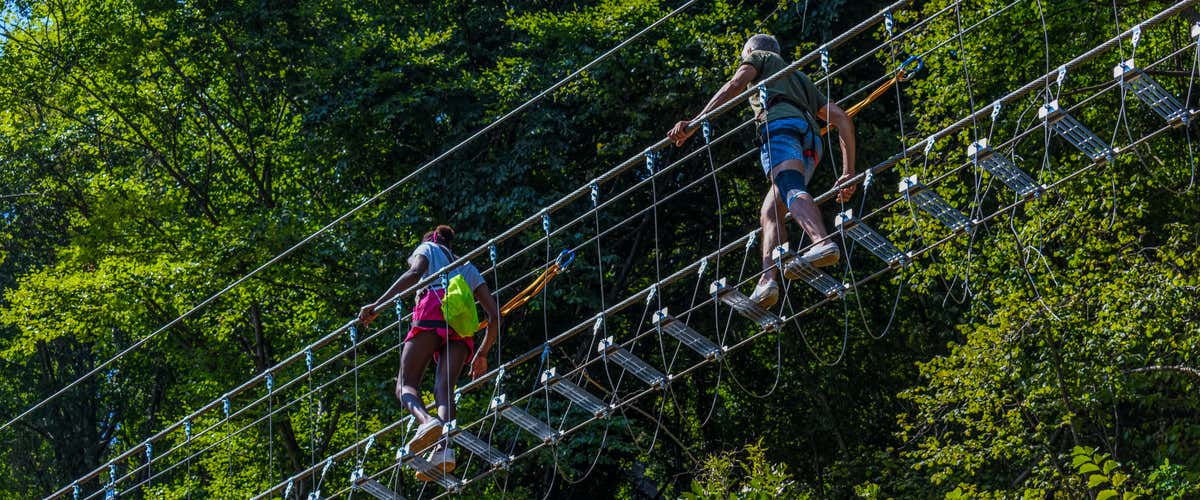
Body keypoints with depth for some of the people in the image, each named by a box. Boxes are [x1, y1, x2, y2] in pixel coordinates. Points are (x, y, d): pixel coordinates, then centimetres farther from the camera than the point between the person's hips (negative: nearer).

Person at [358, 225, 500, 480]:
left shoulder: (427, 248, 28)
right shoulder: (468, 267, 40)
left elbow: (415, 272, 2)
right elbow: (495, 314, 27)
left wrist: (377, 305, -7)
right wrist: (482, 353, 35)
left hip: (435, 307, -4)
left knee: (406, 384, -8)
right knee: (444, 386, -11)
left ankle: (426, 420, -44)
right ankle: (444, 447, -41)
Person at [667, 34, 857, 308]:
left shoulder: (760, 57, 28)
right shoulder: (802, 79, 43)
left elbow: (734, 86, 6)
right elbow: (842, 119, 31)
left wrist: (695, 122, -1)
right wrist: (848, 172, 26)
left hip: (780, 123, -7)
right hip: (811, 138, 7)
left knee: (791, 189, -30)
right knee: (770, 213, 5)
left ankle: (823, 243, -58)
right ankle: (767, 281, -16)